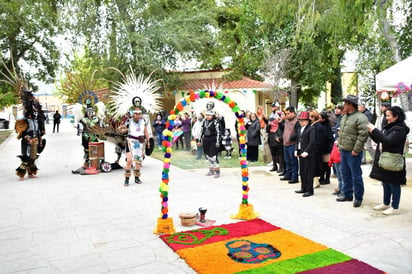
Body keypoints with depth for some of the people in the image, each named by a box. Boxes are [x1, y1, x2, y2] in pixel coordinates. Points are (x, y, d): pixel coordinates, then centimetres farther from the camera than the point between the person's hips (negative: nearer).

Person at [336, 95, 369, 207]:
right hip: (343, 150, 9)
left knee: (356, 175, 0)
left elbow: (364, 135, -21)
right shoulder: (344, 117, 14)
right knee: (345, 174, 17)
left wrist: (356, 150, -20)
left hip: (353, 152, -9)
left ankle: (358, 198, 11)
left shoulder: (360, 118, -15)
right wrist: (339, 145, 15)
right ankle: (347, 195, 29)